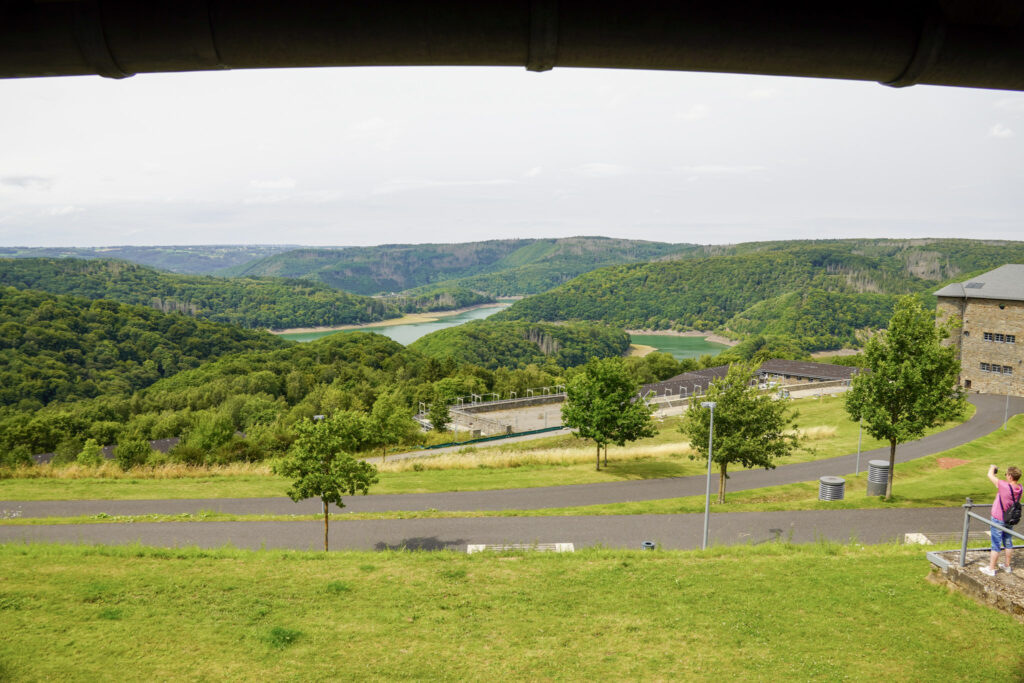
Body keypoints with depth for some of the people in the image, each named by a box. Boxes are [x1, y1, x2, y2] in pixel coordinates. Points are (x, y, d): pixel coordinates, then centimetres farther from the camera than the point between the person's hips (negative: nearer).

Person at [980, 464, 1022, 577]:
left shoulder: (1004, 486, -28)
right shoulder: (1019, 489, -8)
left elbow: (990, 476, -18)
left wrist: (992, 468, 1)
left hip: (998, 520, -7)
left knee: (996, 545, 2)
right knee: (1008, 543, 20)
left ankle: (991, 569, 10)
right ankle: (1008, 566, 33)